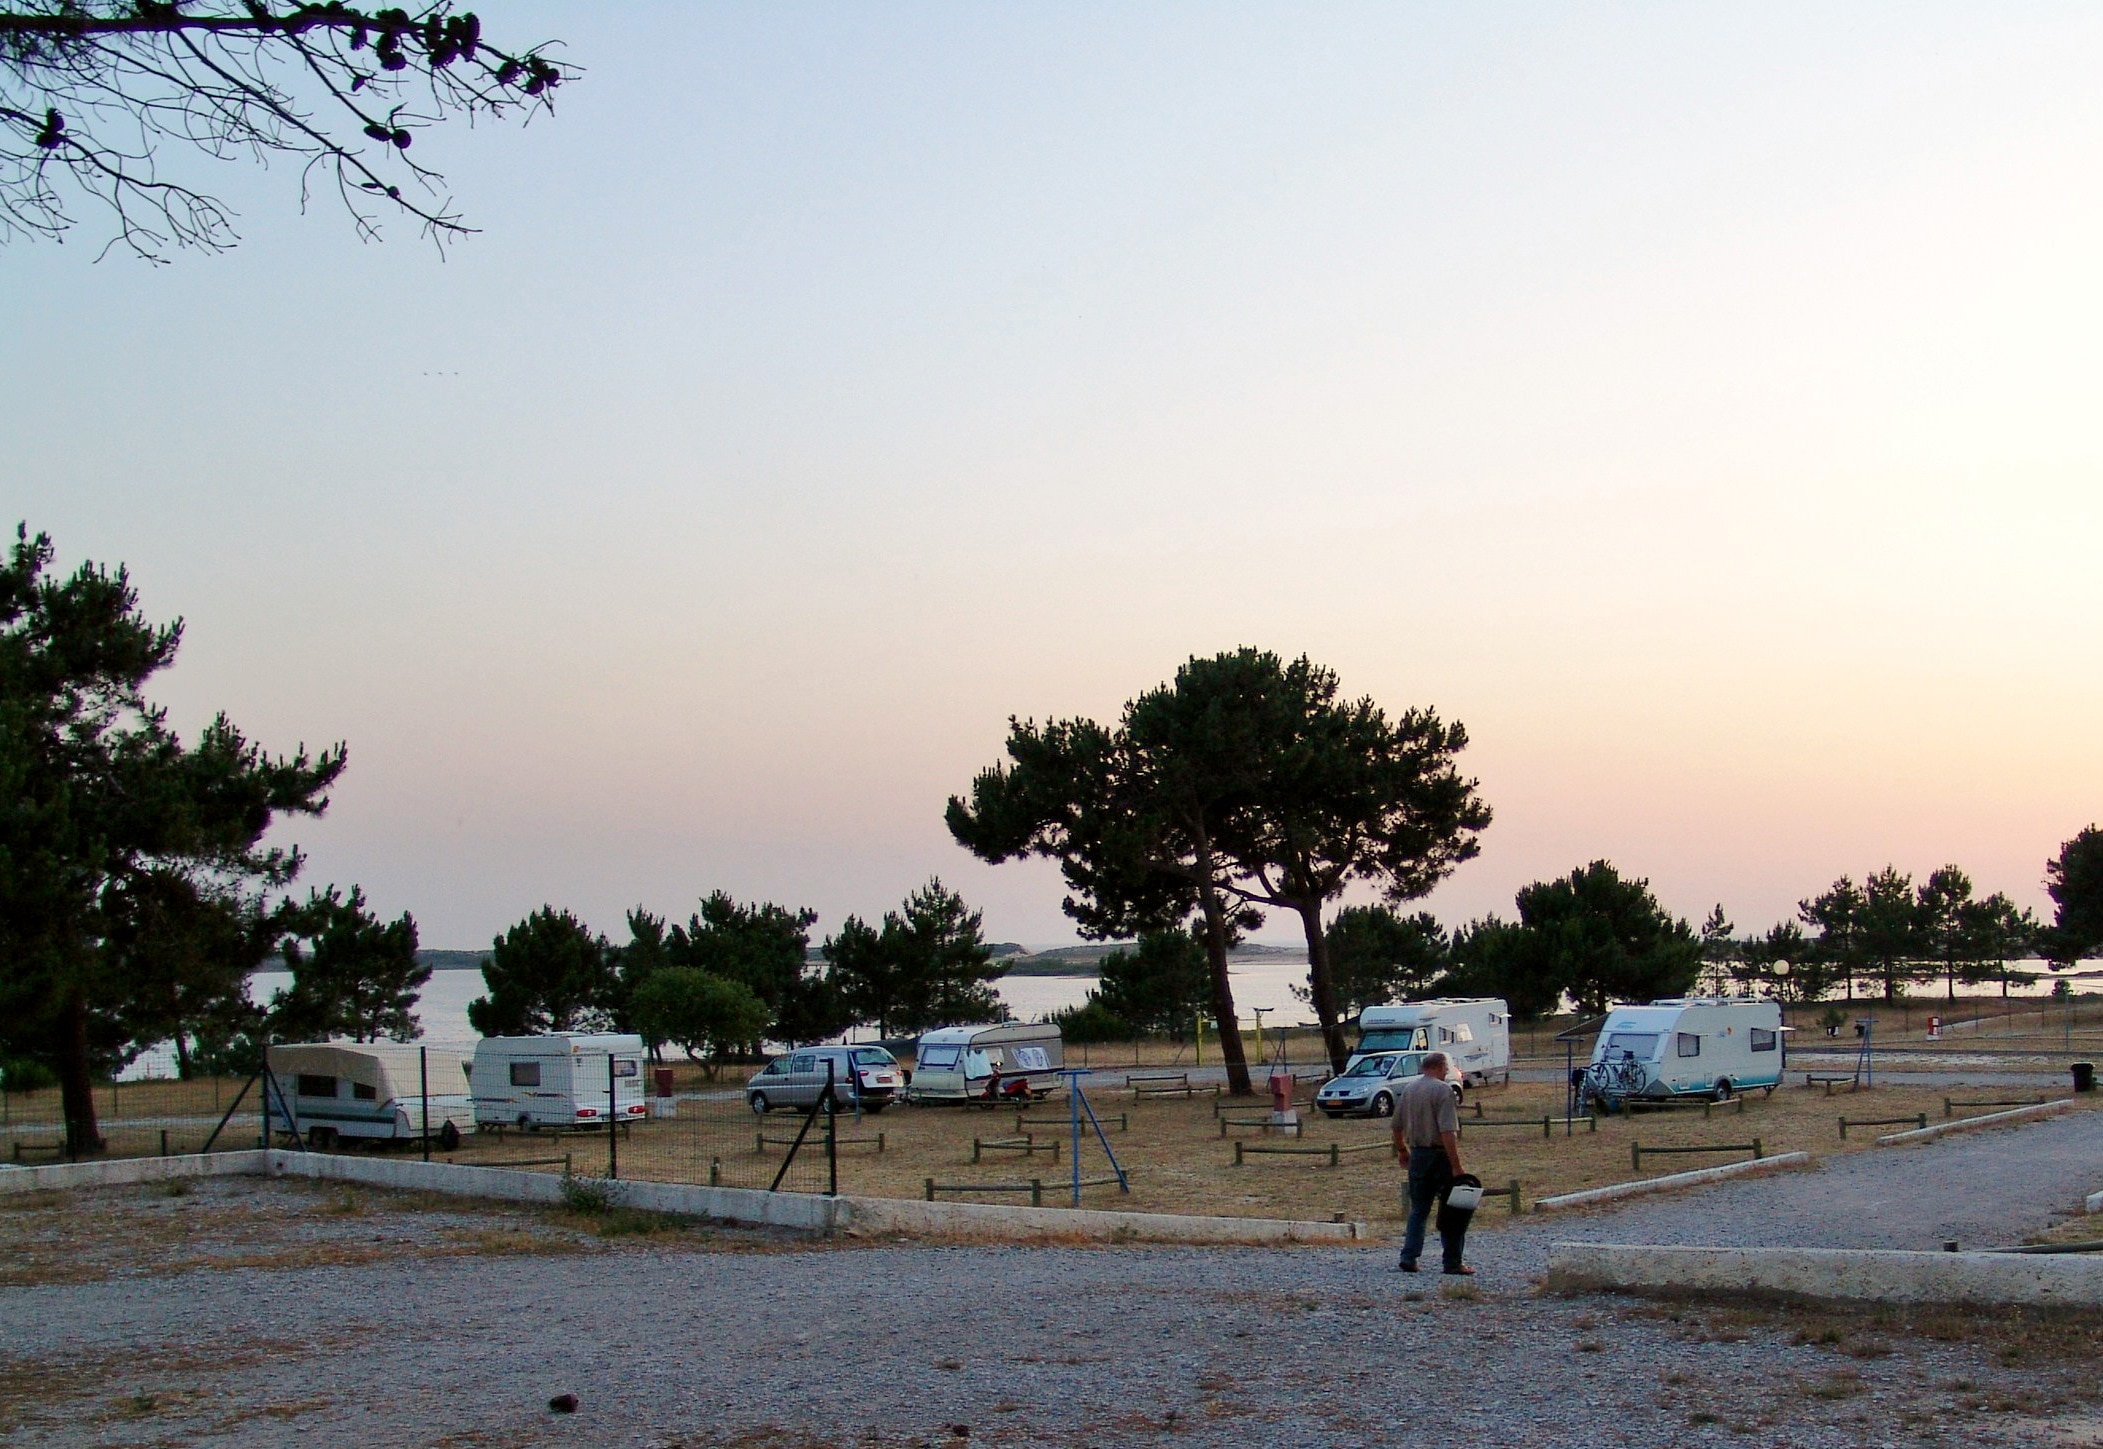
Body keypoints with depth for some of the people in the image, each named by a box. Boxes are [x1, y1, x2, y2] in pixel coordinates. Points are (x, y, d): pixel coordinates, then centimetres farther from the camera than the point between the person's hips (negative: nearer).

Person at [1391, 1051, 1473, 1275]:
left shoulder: (1408, 1090, 8)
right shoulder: (1443, 1090, -13)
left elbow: (1397, 1126, 17)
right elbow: (1448, 1132, -21)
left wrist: (1402, 1150, 33)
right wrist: (1456, 1166, -22)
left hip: (1417, 1155, 6)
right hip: (1441, 1156, -6)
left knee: (1418, 1210, 13)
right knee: (1452, 1212, 5)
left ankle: (1409, 1258, 4)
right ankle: (1453, 1262, 7)